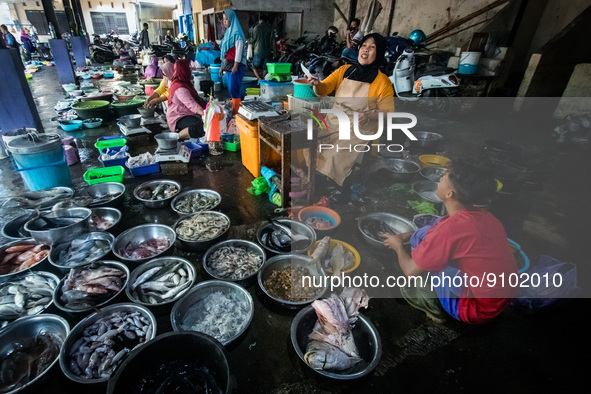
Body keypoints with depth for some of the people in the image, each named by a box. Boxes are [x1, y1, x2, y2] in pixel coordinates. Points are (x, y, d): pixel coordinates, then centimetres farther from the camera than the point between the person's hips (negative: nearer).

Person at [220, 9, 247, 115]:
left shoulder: (237, 33, -9)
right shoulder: (228, 32, 18)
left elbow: (239, 50, -16)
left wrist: (235, 66, -21)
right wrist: (223, 66, 19)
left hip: (236, 65, -9)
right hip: (229, 64, 9)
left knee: (233, 88, -10)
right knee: (231, 87, 10)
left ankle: (237, 112, -4)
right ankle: (234, 106, 19)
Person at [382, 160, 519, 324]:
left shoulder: (451, 228, -29)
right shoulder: (485, 216, -5)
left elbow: (410, 271, -18)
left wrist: (398, 246, 1)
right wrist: (410, 235, 11)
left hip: (479, 309, -7)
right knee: (426, 235, 3)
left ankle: (438, 311, 11)